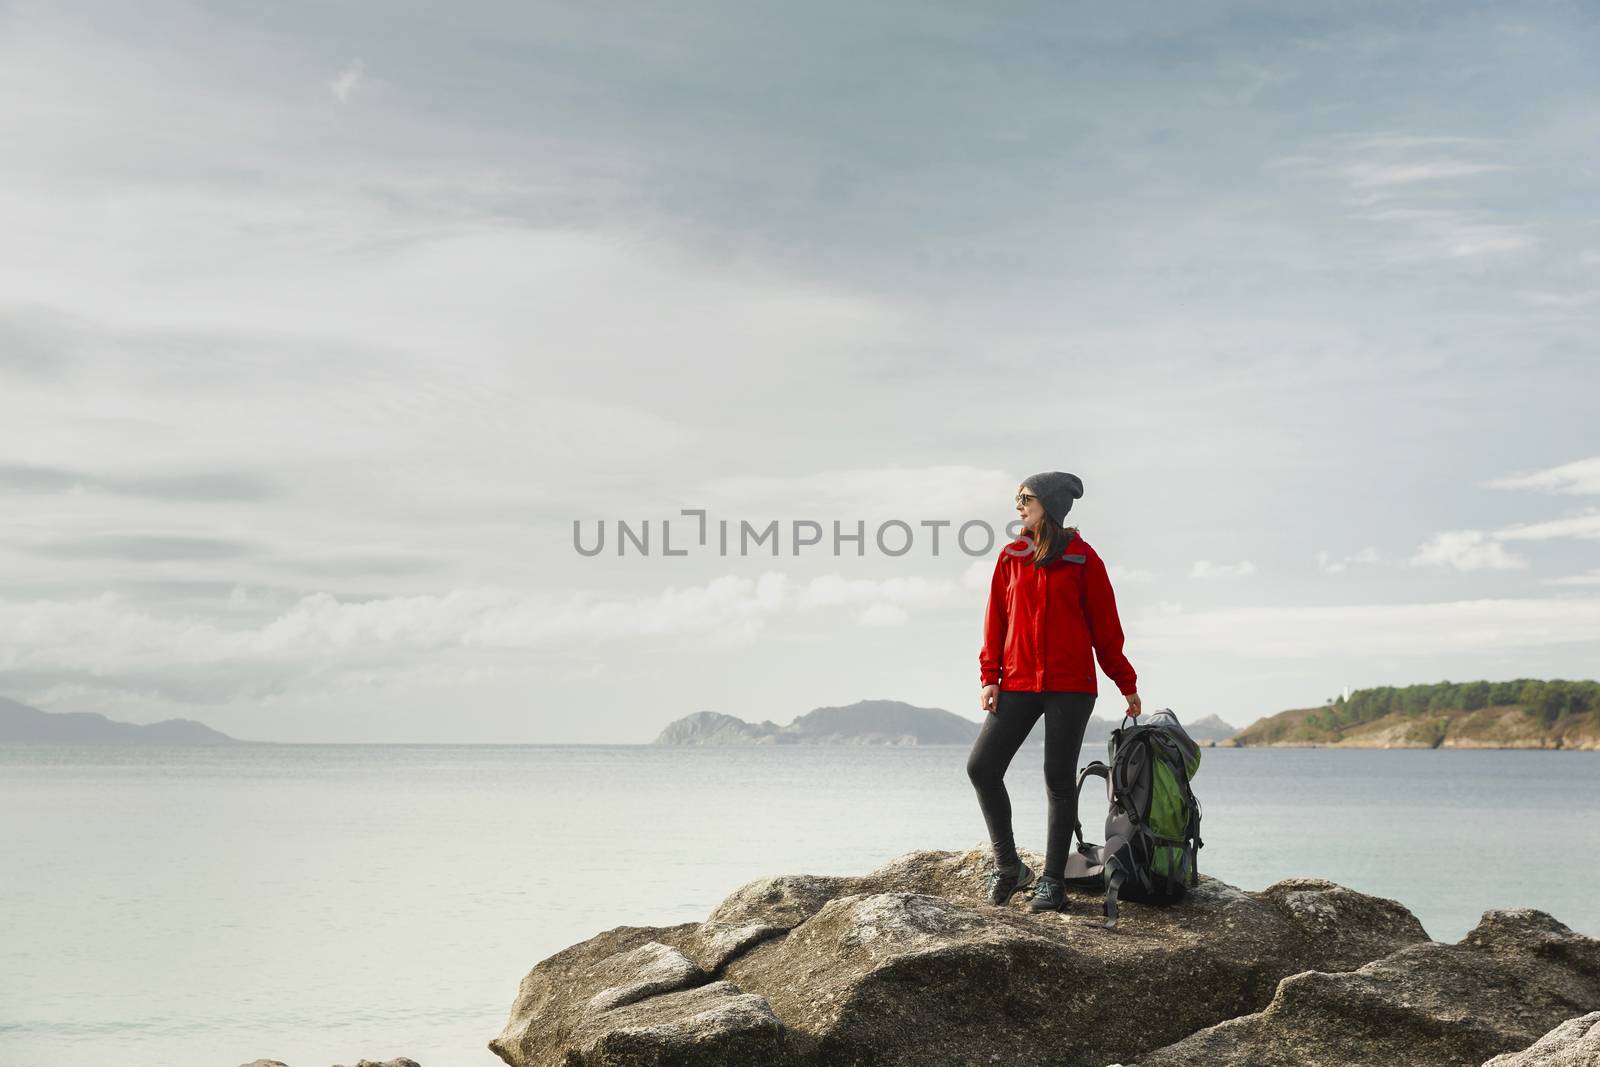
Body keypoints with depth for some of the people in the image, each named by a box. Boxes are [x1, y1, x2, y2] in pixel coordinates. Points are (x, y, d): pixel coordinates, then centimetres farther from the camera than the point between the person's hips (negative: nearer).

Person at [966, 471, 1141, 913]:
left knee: (1059, 778, 0)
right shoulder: (1011, 557, 8)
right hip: (1018, 685, 3)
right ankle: (1007, 864, 8)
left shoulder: (1082, 558, 0)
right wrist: (990, 677, 1)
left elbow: (1105, 625, 3)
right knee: (982, 766, -5)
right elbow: (996, 620, 9)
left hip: (1071, 686, -3)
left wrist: (1125, 683, 5)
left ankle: (1052, 879, 8)